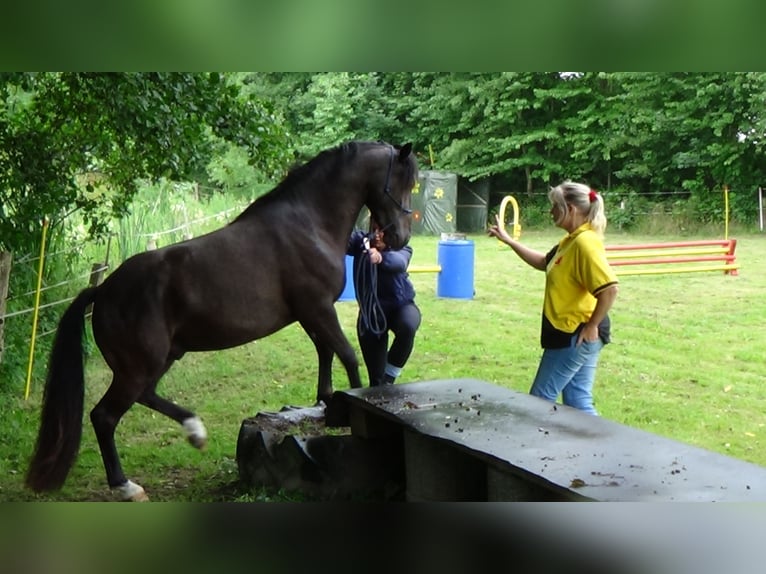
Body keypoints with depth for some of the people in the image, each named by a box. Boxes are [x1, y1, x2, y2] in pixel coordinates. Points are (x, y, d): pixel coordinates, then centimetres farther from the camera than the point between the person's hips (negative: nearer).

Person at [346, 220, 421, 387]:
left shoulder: (401, 248, -14)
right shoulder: (361, 241, -9)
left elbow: (399, 262, -38)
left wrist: (381, 257, -60)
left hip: (401, 305, -1)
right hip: (370, 309, 1)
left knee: (408, 327, -35)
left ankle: (389, 377, -15)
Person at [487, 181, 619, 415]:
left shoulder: (585, 243, -20)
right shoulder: (571, 241, 10)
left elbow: (609, 289, -27)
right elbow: (543, 262, 26)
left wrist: (592, 326, -19)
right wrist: (508, 241, 21)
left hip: (576, 337, -10)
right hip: (570, 335, 10)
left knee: (539, 400, 2)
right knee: (578, 403, 13)